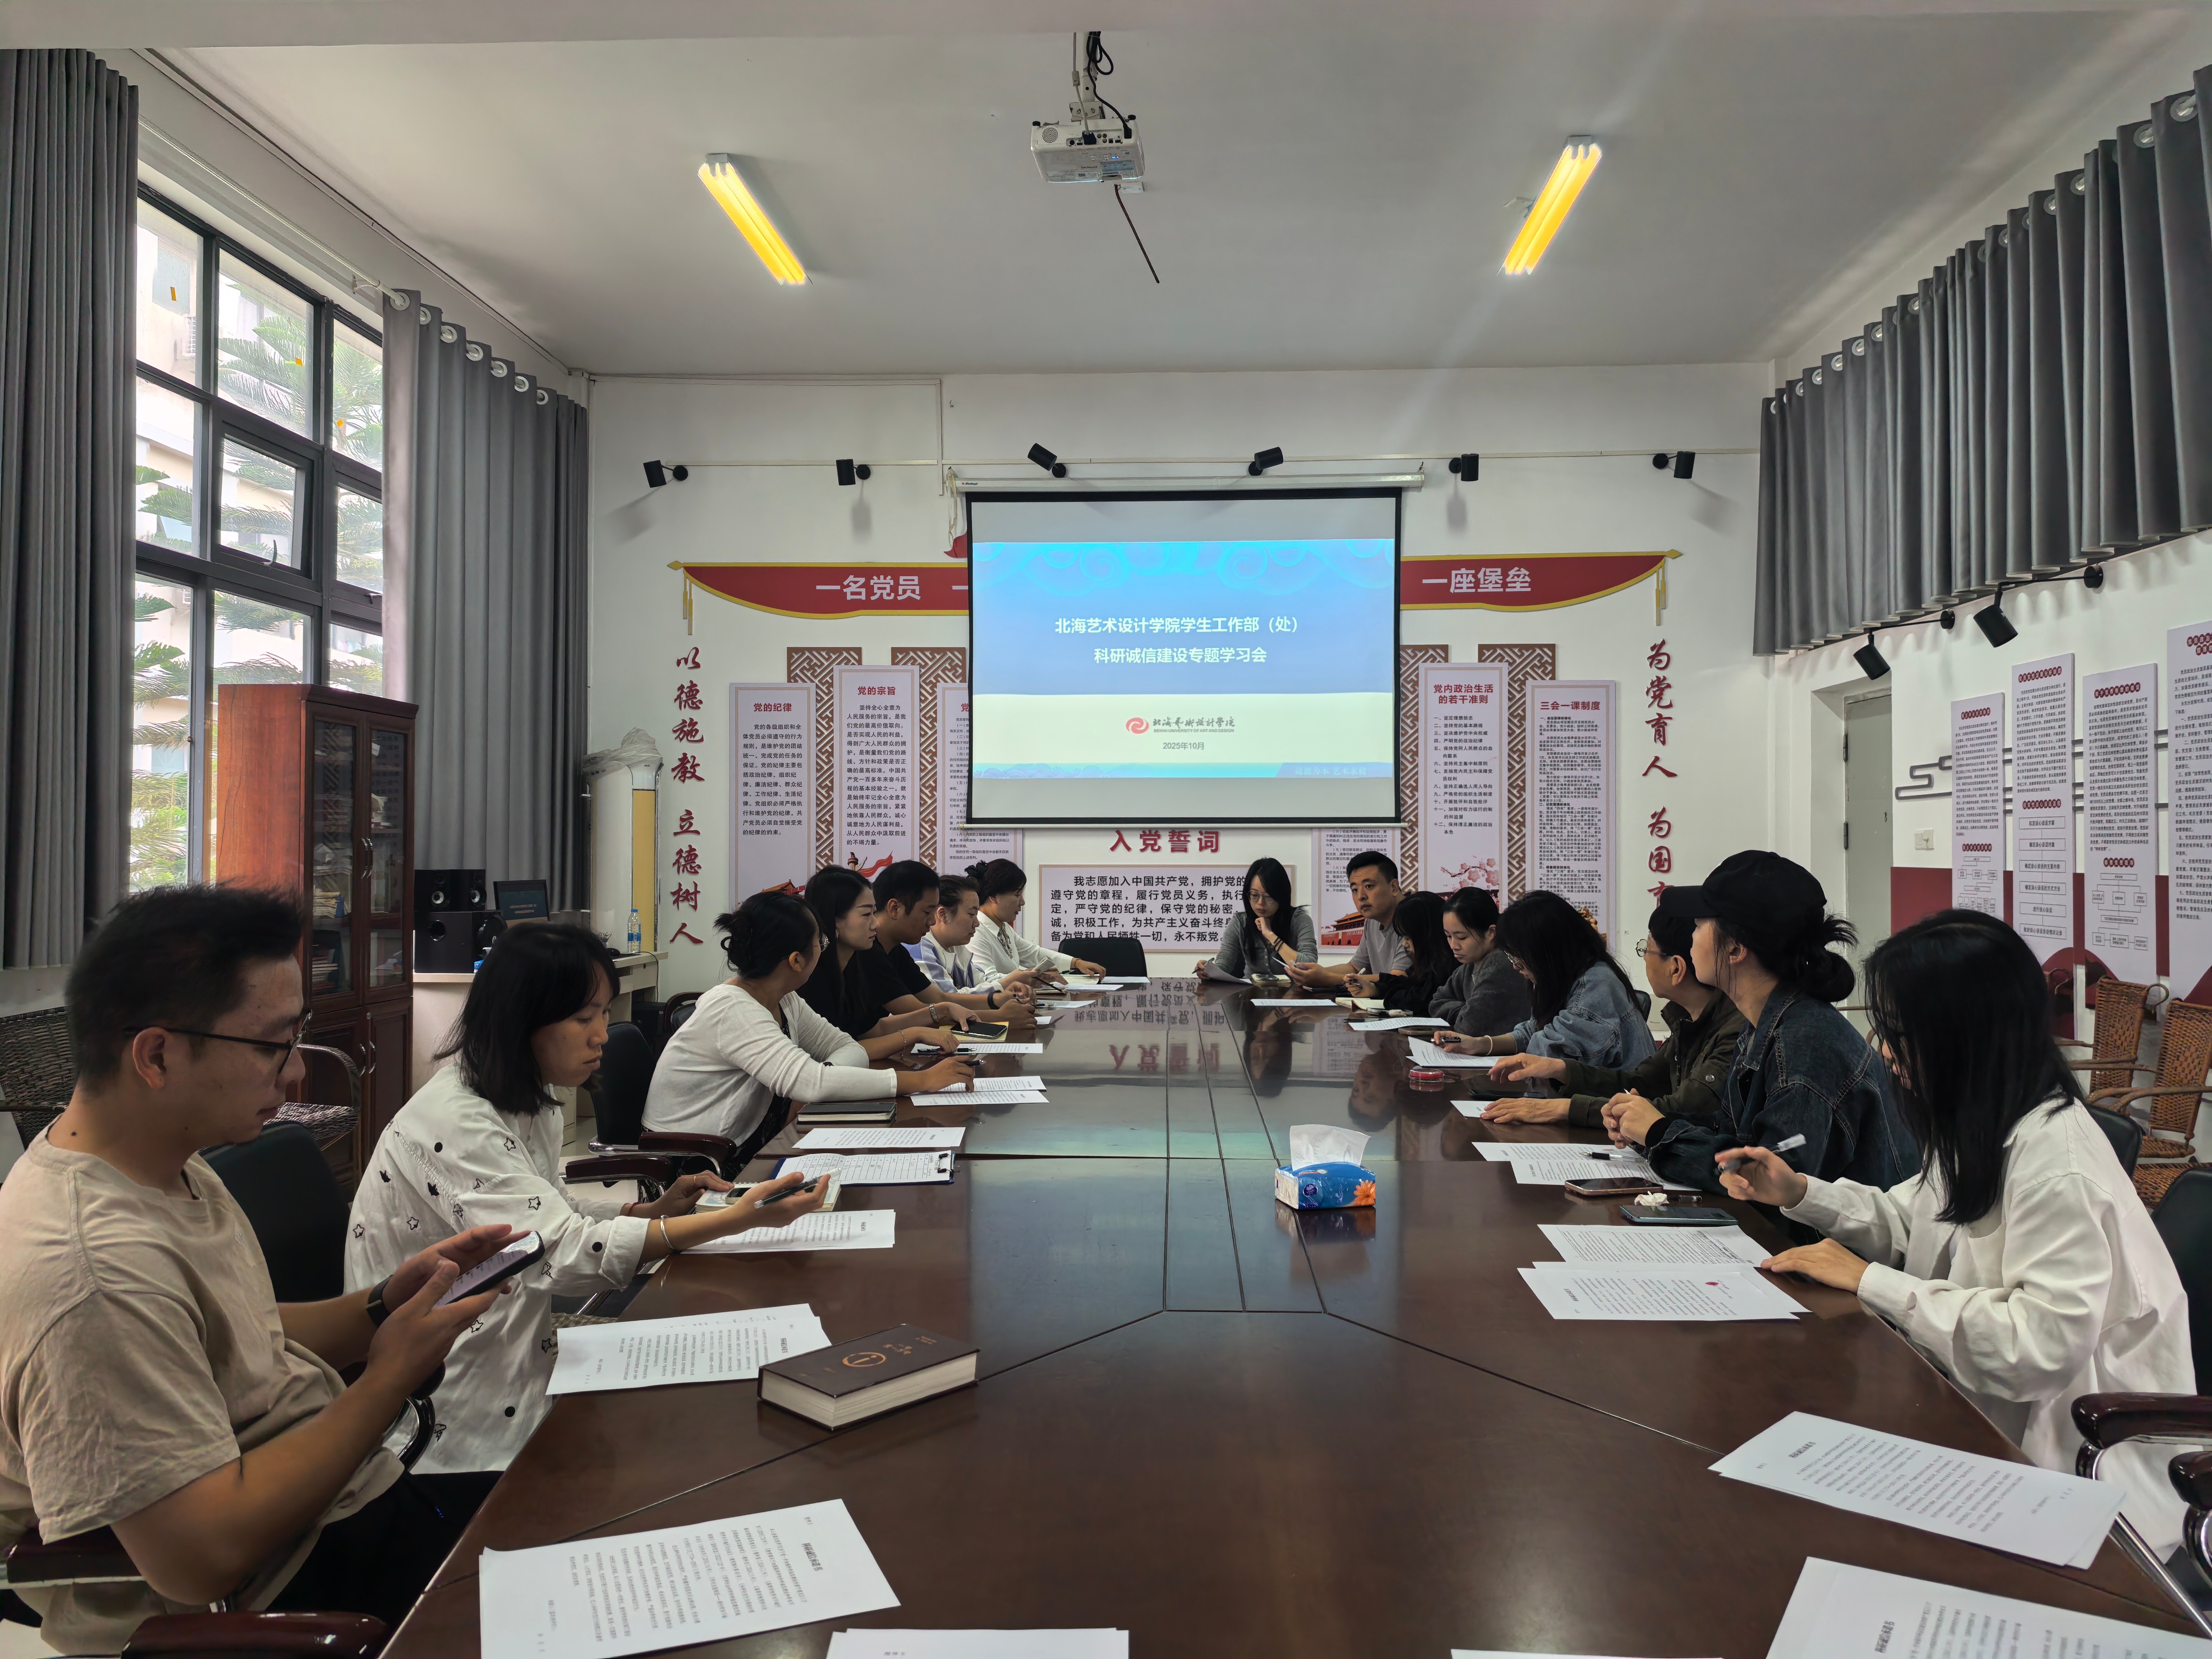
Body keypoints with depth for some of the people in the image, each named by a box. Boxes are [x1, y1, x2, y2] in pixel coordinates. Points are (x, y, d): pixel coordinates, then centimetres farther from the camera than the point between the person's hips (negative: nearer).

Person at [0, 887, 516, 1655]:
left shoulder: (169, 1167, 2)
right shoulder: (95, 1276, -30)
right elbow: (206, 1558, -29)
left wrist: (384, 1305, -4)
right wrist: (389, 1378, -20)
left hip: (338, 1498, 9)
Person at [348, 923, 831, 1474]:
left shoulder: (529, 1104, 4)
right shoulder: (456, 1123, -26)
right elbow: (565, 1253, -34)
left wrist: (654, 1209, -3)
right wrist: (738, 1219, -36)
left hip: (513, 1362, 8)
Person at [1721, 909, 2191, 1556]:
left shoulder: (2057, 1161, -26)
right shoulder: (1978, 1130, 4)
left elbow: (2042, 1345, -30)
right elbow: (1913, 1224, 18)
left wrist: (1872, 1282, -24)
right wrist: (1800, 1193, 3)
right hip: (1995, 1424, 8)